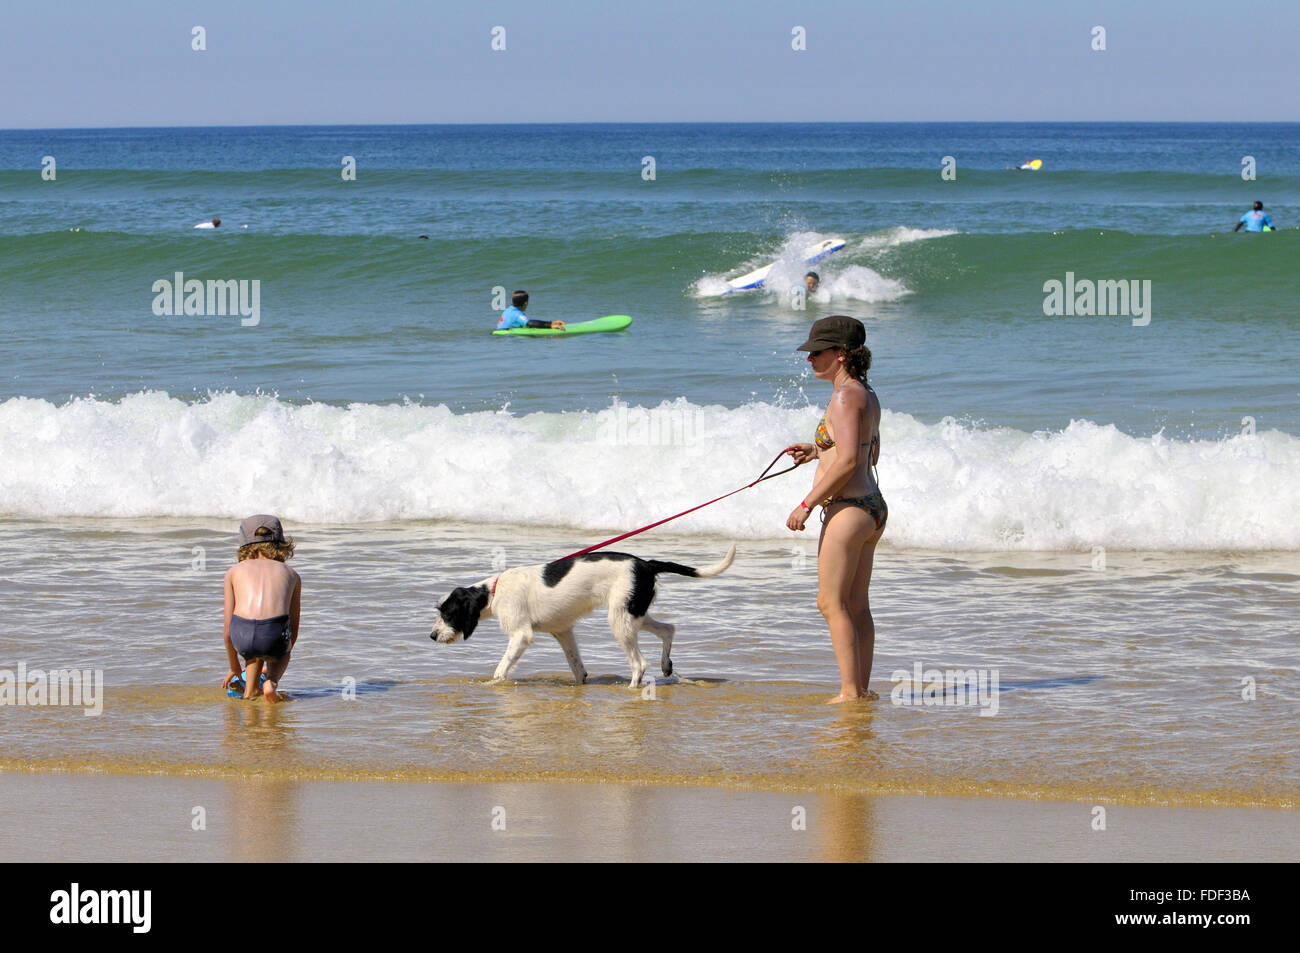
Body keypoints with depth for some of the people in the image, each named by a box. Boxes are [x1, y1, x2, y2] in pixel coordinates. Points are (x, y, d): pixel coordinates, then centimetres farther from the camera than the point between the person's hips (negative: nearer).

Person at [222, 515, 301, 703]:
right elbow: (293, 632, 33)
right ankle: (272, 681, 9)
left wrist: (234, 668, 40)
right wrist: (274, 665, 49)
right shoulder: (291, 575, 28)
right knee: (284, 651, 37)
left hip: (242, 634, 1)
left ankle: (249, 692, 23)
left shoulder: (234, 571, 25)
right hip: (275, 634, -1)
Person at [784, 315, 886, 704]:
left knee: (832, 604, -4)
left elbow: (848, 462, -23)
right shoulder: (868, 396, 14)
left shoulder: (845, 396, -16)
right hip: (872, 508, 10)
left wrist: (807, 504, -17)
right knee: (856, 606, 13)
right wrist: (817, 451, 20)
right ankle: (860, 690, 16)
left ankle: (850, 692, -5)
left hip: (847, 509, -10)